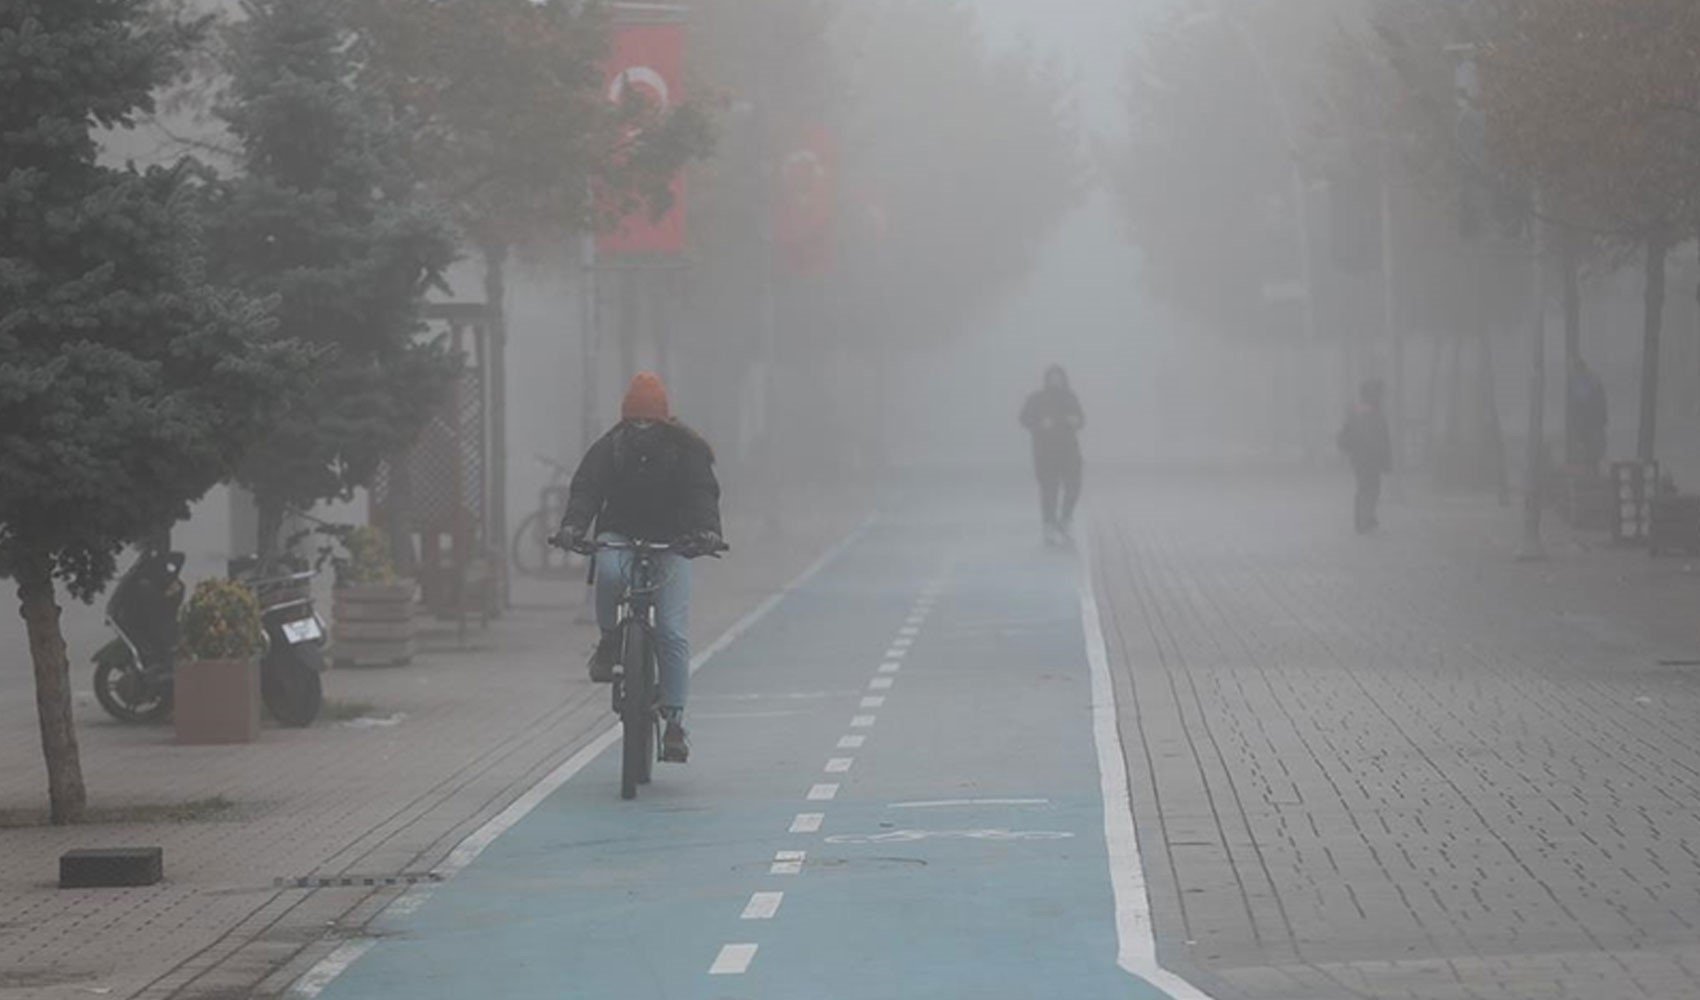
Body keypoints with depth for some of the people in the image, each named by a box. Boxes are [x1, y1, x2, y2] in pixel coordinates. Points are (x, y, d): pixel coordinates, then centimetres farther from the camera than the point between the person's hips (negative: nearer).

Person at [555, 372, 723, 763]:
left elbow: (702, 494, -17)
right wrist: (573, 526, -35)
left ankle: (674, 719, -5)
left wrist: (707, 531, -39)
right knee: (608, 571, -37)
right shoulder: (609, 448, -4)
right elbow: (585, 489, -14)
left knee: (673, 633, -12)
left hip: (670, 544, 0)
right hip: (619, 538, 1)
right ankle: (609, 639, -8)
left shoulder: (687, 450, -6)